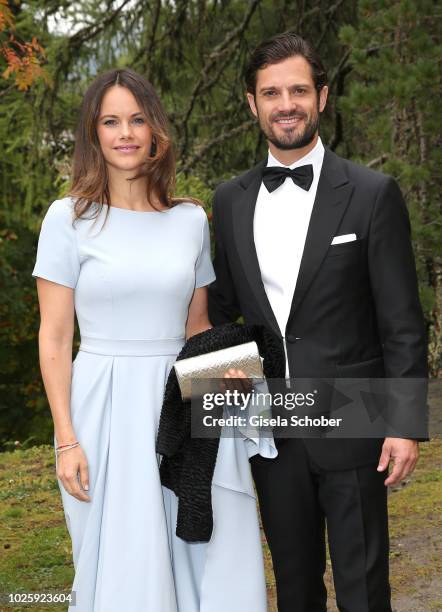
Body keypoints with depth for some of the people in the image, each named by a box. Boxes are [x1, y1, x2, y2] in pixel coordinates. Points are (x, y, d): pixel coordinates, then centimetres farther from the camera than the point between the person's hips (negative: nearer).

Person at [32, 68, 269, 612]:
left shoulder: (191, 220, 7)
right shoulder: (69, 219, -2)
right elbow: (54, 339, -3)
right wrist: (66, 439, -9)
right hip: (108, 410, -3)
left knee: (207, 562, 5)